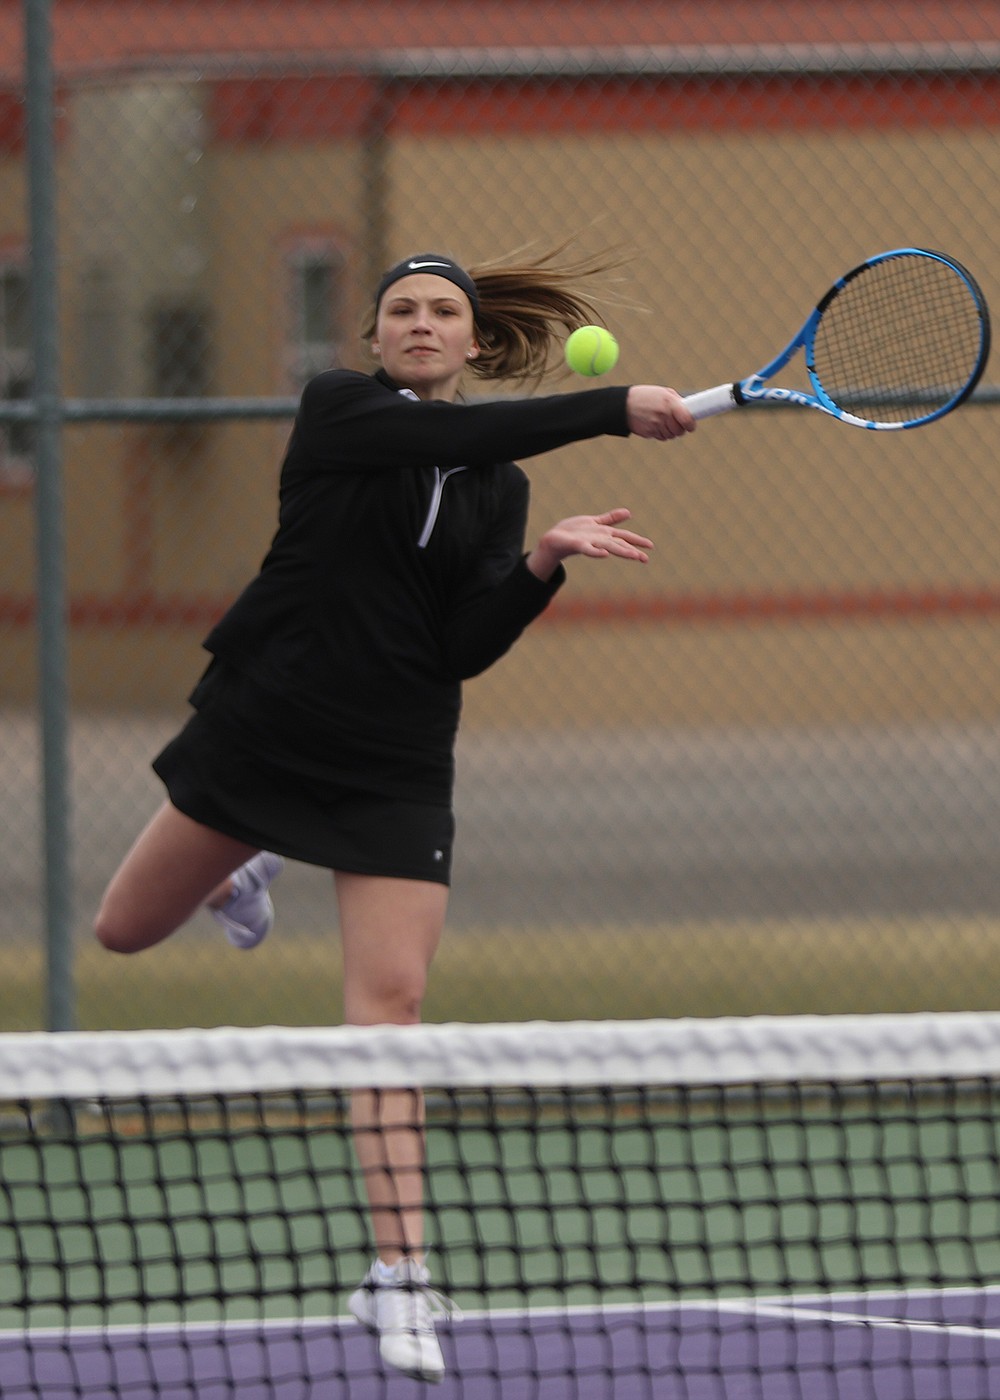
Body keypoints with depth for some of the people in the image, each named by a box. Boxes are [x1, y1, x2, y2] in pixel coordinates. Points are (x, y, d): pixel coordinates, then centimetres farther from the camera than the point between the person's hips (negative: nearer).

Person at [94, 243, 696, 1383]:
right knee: (128, 930, 12)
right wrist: (612, 410, -31)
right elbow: (457, 433, -25)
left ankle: (398, 1278, -10)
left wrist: (545, 563, -19)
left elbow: (467, 648, -3)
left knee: (390, 994, -11)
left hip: (394, 764, 1)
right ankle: (242, 867, 50)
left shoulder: (499, 488, 7)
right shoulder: (338, 409, -5)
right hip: (260, 724, -1)